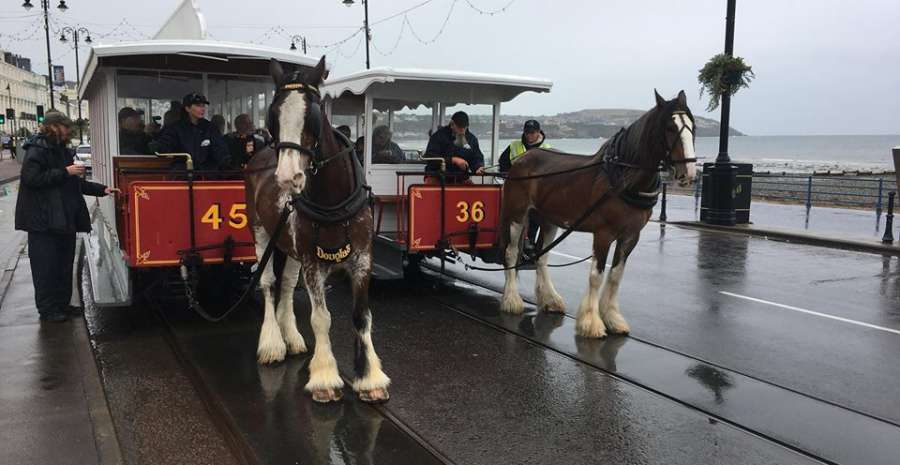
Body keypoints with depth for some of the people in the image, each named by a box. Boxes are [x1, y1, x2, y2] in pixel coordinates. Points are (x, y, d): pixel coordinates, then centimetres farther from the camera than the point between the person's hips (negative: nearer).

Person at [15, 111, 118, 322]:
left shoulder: (62, 151, 17)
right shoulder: (37, 149, -9)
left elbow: (75, 183, 23)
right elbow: (31, 178, -21)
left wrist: (102, 189, 13)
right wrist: (65, 172, -20)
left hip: (64, 219, 8)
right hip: (43, 221, -8)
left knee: (64, 264, 13)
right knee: (46, 266, -1)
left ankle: (62, 304, 23)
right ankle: (47, 310, 6)